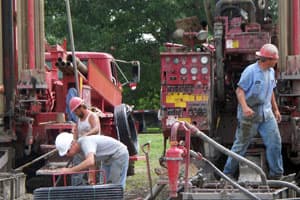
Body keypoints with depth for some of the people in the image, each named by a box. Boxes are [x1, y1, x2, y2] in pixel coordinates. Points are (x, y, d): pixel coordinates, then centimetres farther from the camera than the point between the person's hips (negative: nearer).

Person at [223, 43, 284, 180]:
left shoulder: (271, 72, 8)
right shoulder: (250, 71, -16)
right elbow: (240, 90, -17)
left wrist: (275, 109, 22)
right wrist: (245, 107, -31)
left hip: (266, 113, 7)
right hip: (250, 113, -7)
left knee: (274, 141, 1)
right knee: (241, 144, 2)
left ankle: (276, 174, 11)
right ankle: (228, 172, 14)